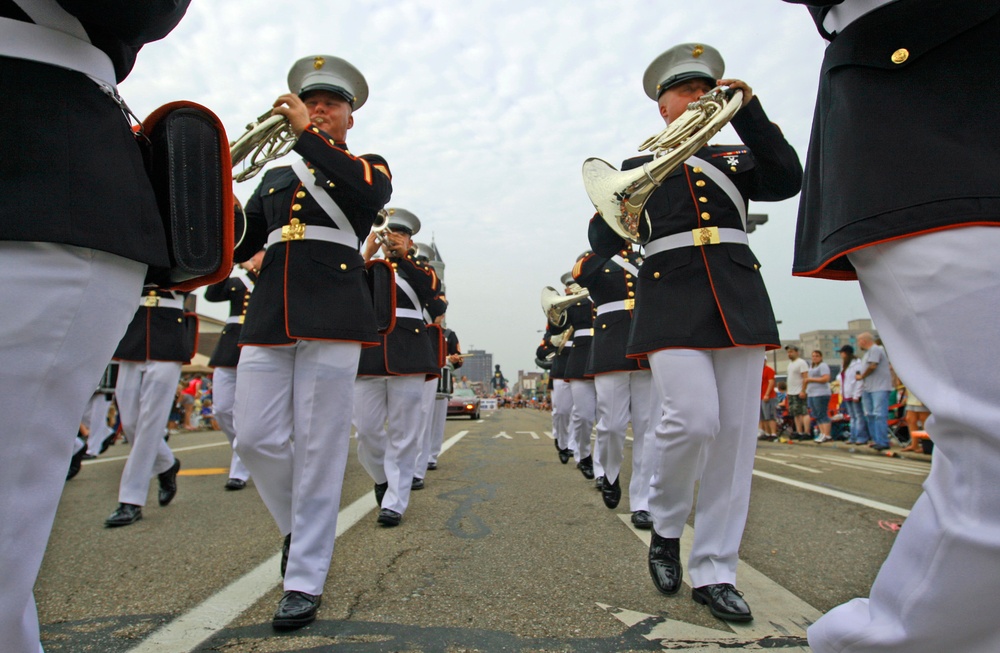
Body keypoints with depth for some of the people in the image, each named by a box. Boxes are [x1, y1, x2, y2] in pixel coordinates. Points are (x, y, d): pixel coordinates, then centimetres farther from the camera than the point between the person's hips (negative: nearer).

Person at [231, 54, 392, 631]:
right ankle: (298, 525, 28)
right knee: (257, 440, 1)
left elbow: (373, 194, -13)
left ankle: (305, 581, 6)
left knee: (319, 446, -4)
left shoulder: (367, 165, 13)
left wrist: (308, 133, -9)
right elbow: (237, 245, 19)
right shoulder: (277, 177, 25)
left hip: (332, 316, -4)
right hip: (269, 315, 5)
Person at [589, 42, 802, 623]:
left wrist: (749, 112, -3)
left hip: (739, 297, 3)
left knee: (736, 433, -3)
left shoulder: (735, 159, 22)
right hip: (672, 299, -3)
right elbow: (604, 243, 7)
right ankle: (666, 526, 9)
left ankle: (714, 571, 7)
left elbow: (788, 181, 2)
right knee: (693, 418, -20)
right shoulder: (640, 166, 16)